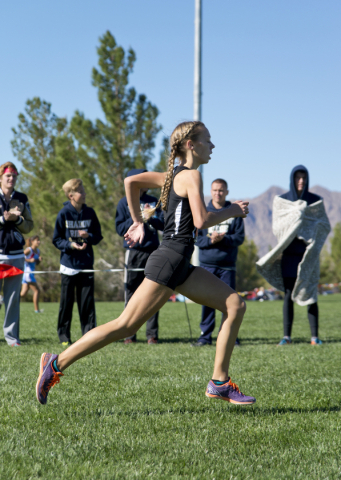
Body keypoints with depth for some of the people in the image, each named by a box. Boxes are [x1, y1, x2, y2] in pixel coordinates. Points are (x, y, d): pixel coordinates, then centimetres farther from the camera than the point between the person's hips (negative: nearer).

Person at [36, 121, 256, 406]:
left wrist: (138, 222, 23)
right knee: (125, 326, -9)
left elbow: (131, 181, 20)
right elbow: (201, 220, -19)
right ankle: (57, 364, -3)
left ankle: (220, 383, 3)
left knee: (236, 305, 3)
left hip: (181, 265, 10)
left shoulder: (174, 175, 18)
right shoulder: (191, 176, -8)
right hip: (169, 260, -10)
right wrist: (232, 211, -4)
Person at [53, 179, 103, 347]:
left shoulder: (89, 213, 5)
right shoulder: (64, 214, -2)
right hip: (68, 265, -2)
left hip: (86, 264, 2)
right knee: (66, 301, 2)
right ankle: (64, 336, 11)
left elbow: (98, 236, 10)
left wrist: (89, 236, -11)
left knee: (87, 301, 0)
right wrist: (70, 245, -17)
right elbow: (56, 240, 1)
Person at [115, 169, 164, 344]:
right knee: (131, 294, -1)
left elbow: (163, 224, 7)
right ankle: (130, 334, 3)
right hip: (133, 252, -2)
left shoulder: (154, 201, 13)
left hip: (153, 252, 2)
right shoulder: (124, 202, 6)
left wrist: (150, 218, -12)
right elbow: (120, 228, 0)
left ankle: (152, 334, 3)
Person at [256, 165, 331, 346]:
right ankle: (286, 336, 0)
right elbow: (277, 226, 0)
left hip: (308, 253, 0)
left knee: (310, 294, -4)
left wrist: (309, 222, -13)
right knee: (288, 294, -2)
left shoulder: (316, 201, 6)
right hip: (289, 252, 0)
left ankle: (314, 336, -1)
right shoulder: (281, 200, 6)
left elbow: (325, 226, 4)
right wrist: (294, 215, -14)